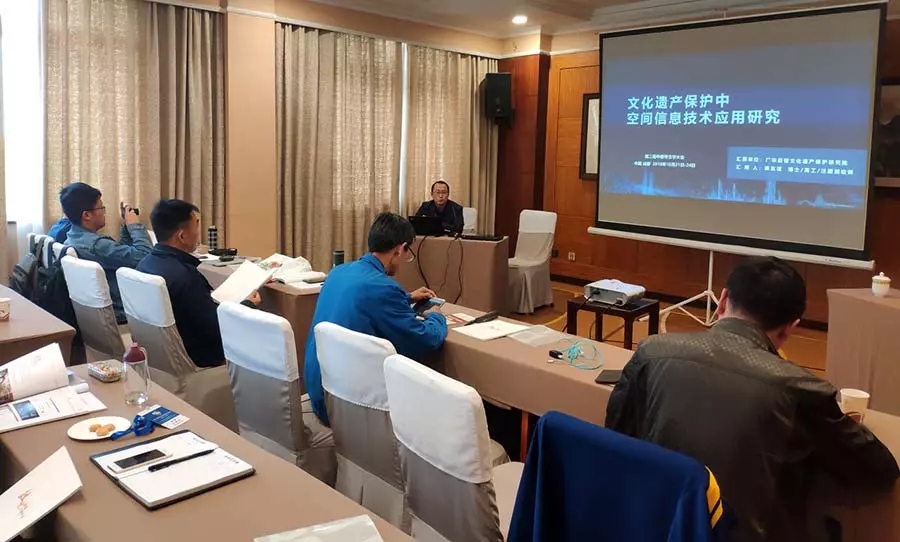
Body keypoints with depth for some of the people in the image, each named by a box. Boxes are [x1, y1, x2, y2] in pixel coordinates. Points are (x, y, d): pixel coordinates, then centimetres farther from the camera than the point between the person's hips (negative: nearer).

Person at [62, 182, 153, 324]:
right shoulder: (95, 245, -27)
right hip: (116, 312, -9)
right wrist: (134, 225, -16)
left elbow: (119, 252, 14)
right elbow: (144, 256, -31)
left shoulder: (73, 238, 5)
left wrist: (126, 226, 5)